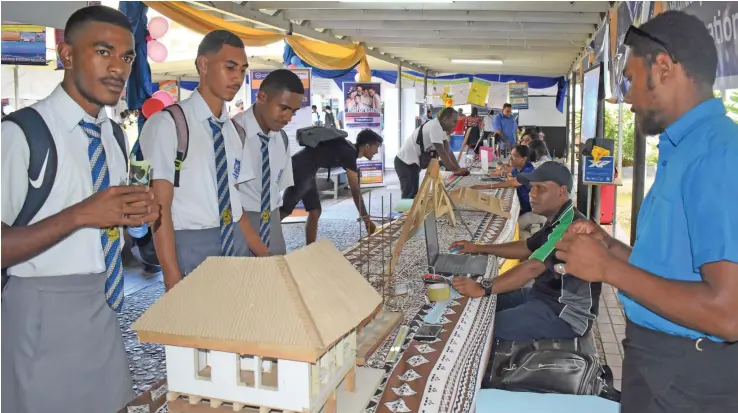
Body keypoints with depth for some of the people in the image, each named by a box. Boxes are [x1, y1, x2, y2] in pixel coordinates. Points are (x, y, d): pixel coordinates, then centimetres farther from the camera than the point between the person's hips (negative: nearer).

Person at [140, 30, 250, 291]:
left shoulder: (234, 129, 9)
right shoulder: (167, 123, -11)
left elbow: (233, 199, 11)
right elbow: (160, 208, -14)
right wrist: (173, 277, -18)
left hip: (235, 243, 6)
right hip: (190, 247, -6)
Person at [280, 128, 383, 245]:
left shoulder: (349, 151, 11)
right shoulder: (349, 153, -18)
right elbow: (355, 190, -20)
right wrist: (366, 219, -15)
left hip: (307, 171, 10)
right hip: (299, 169, -10)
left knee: (315, 212, 8)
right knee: (285, 211, -8)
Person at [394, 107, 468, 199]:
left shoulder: (441, 127, 7)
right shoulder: (435, 127, -23)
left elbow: (448, 151, 5)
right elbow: (442, 152, -25)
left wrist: (458, 169, -4)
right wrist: (456, 170, -21)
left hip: (412, 162, 10)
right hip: (405, 162, -10)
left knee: (414, 194, 13)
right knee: (409, 195, -11)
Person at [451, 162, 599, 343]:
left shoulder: (571, 227, -26)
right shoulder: (558, 222, 9)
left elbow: (532, 268, -34)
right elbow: (526, 248, 22)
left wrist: (482, 289, -37)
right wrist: (478, 248, 15)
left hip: (565, 313, -10)